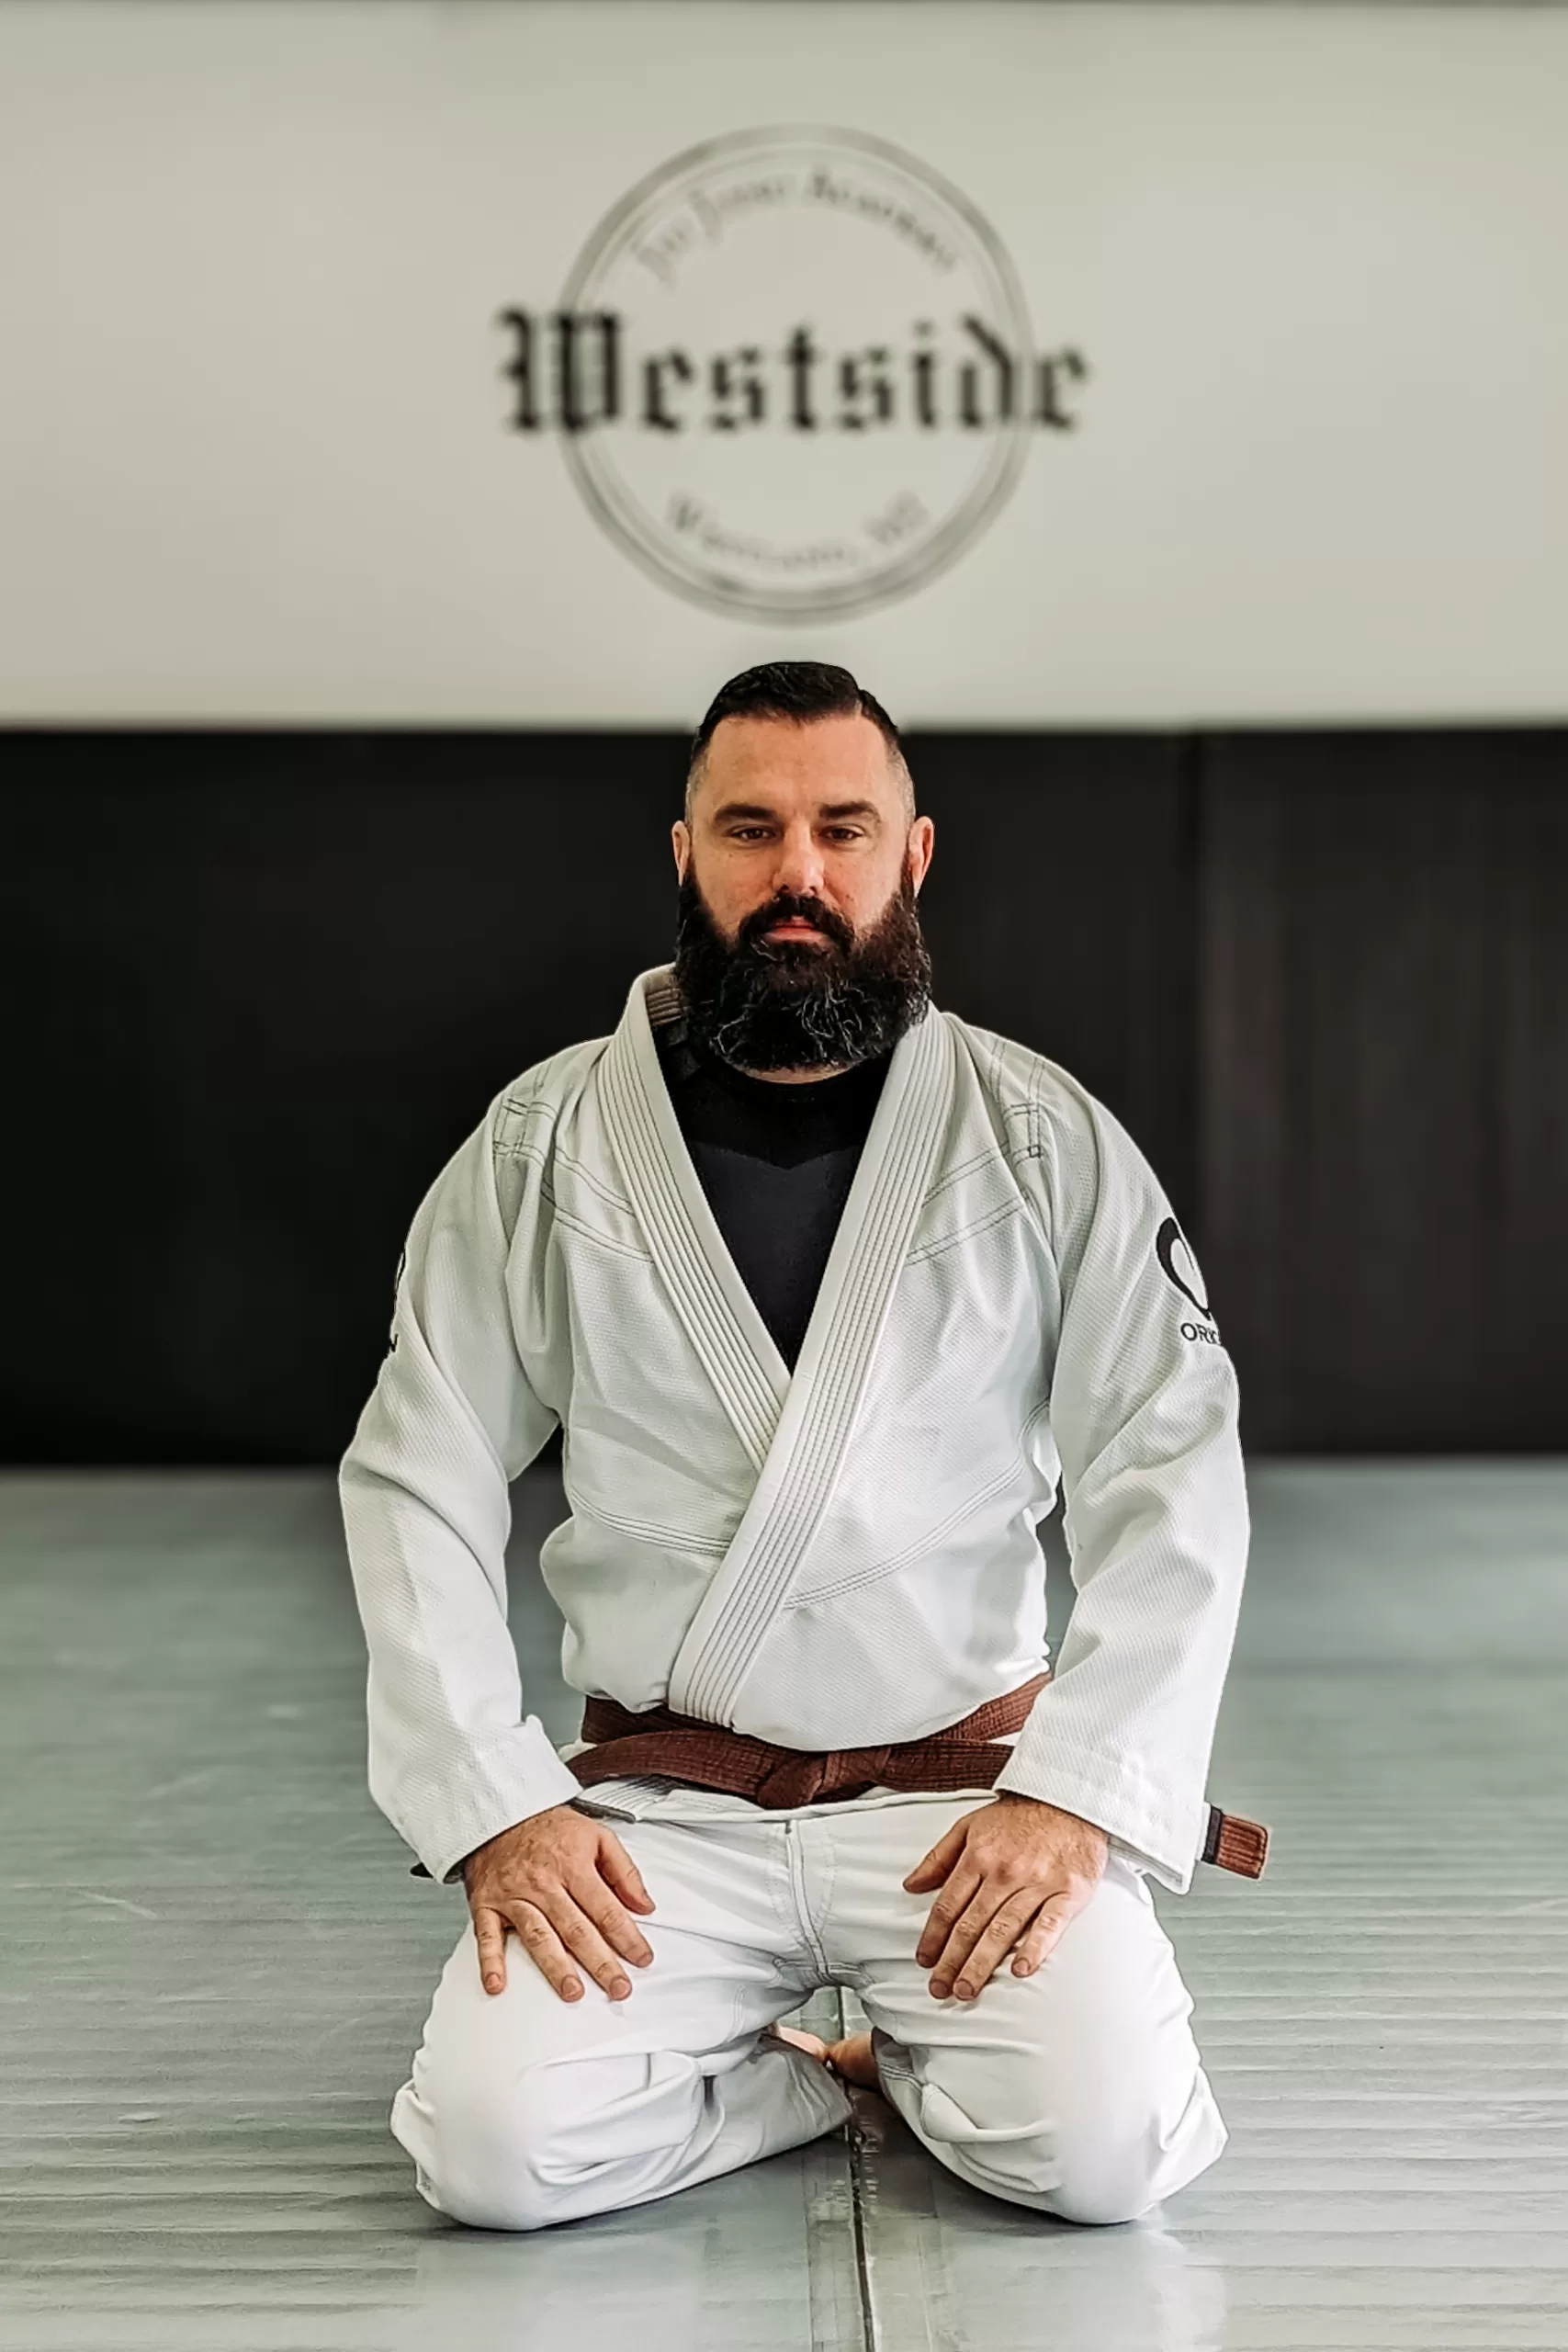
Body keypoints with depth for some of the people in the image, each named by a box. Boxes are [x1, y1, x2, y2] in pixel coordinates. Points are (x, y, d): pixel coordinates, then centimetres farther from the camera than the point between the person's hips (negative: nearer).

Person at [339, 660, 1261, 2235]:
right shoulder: (543, 1145, -1)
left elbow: (1173, 1471, -2)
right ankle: (848, 2077, 9)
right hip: (659, 1807, 1)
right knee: (491, 2147, -20)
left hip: (968, 1791, 0)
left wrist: (1076, 1789, -12)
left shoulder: (1043, 1139, -1)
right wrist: (493, 1804, -9)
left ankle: (921, 2057, 14)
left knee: (1102, 2149, -22)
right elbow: (418, 1479, 0)